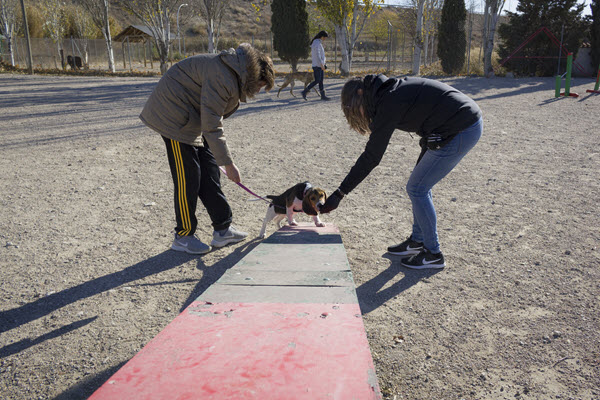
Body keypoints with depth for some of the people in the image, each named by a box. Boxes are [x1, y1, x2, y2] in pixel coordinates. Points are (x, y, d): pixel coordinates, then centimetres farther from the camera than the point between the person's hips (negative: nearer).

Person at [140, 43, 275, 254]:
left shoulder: (235, 75, 9)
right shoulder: (223, 78, -25)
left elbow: (211, 120, 15)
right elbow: (212, 126, -27)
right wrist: (228, 163, -24)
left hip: (192, 118, 11)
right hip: (174, 116, -10)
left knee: (209, 171, 7)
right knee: (187, 177, -8)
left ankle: (222, 229, 13)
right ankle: (183, 236, 4)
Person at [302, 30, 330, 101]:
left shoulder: (317, 42, 15)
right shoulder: (317, 43, -16)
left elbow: (312, 54, 22)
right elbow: (317, 55, -25)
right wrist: (321, 64, -30)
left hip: (320, 65, 10)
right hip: (317, 65, -10)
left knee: (321, 80, 8)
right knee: (317, 81, -8)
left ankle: (323, 96, 9)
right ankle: (305, 92, -1)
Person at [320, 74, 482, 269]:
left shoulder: (389, 103, -17)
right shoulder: (393, 90, 11)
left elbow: (371, 156, -18)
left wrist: (340, 193, -14)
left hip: (461, 131, -10)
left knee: (417, 189, -2)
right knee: (420, 185, 15)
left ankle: (433, 254, 10)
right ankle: (417, 241, 30)